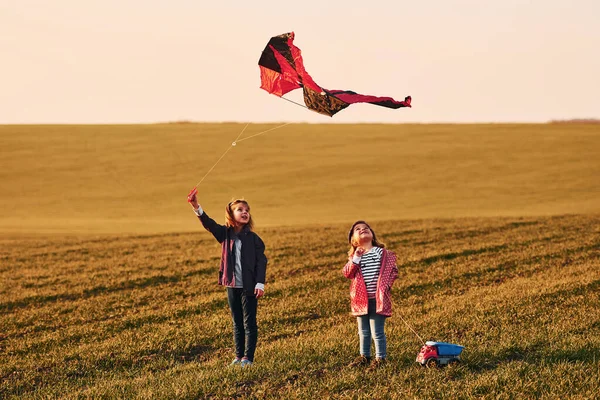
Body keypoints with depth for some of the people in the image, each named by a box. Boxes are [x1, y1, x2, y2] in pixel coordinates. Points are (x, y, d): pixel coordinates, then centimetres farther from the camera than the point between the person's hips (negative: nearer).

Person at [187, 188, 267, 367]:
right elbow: (209, 224, -12)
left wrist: (260, 284, -12)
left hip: (249, 286, -3)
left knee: (249, 322, 0)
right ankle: (239, 355, 19)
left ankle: (248, 357, 5)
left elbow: (261, 261, -5)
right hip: (232, 285, 3)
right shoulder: (225, 234, 2)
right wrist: (196, 208, -28)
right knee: (237, 323, 12)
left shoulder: (253, 238, -5)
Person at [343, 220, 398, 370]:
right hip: (361, 299, 4)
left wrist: (385, 286, -14)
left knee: (377, 331, -2)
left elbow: (392, 270, -2)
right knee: (363, 331, 16)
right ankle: (364, 356, 30)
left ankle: (380, 358, 9)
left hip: (377, 299, -4)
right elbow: (347, 273, -6)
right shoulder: (354, 256, 6)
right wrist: (356, 259, -16)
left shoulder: (383, 253, -2)